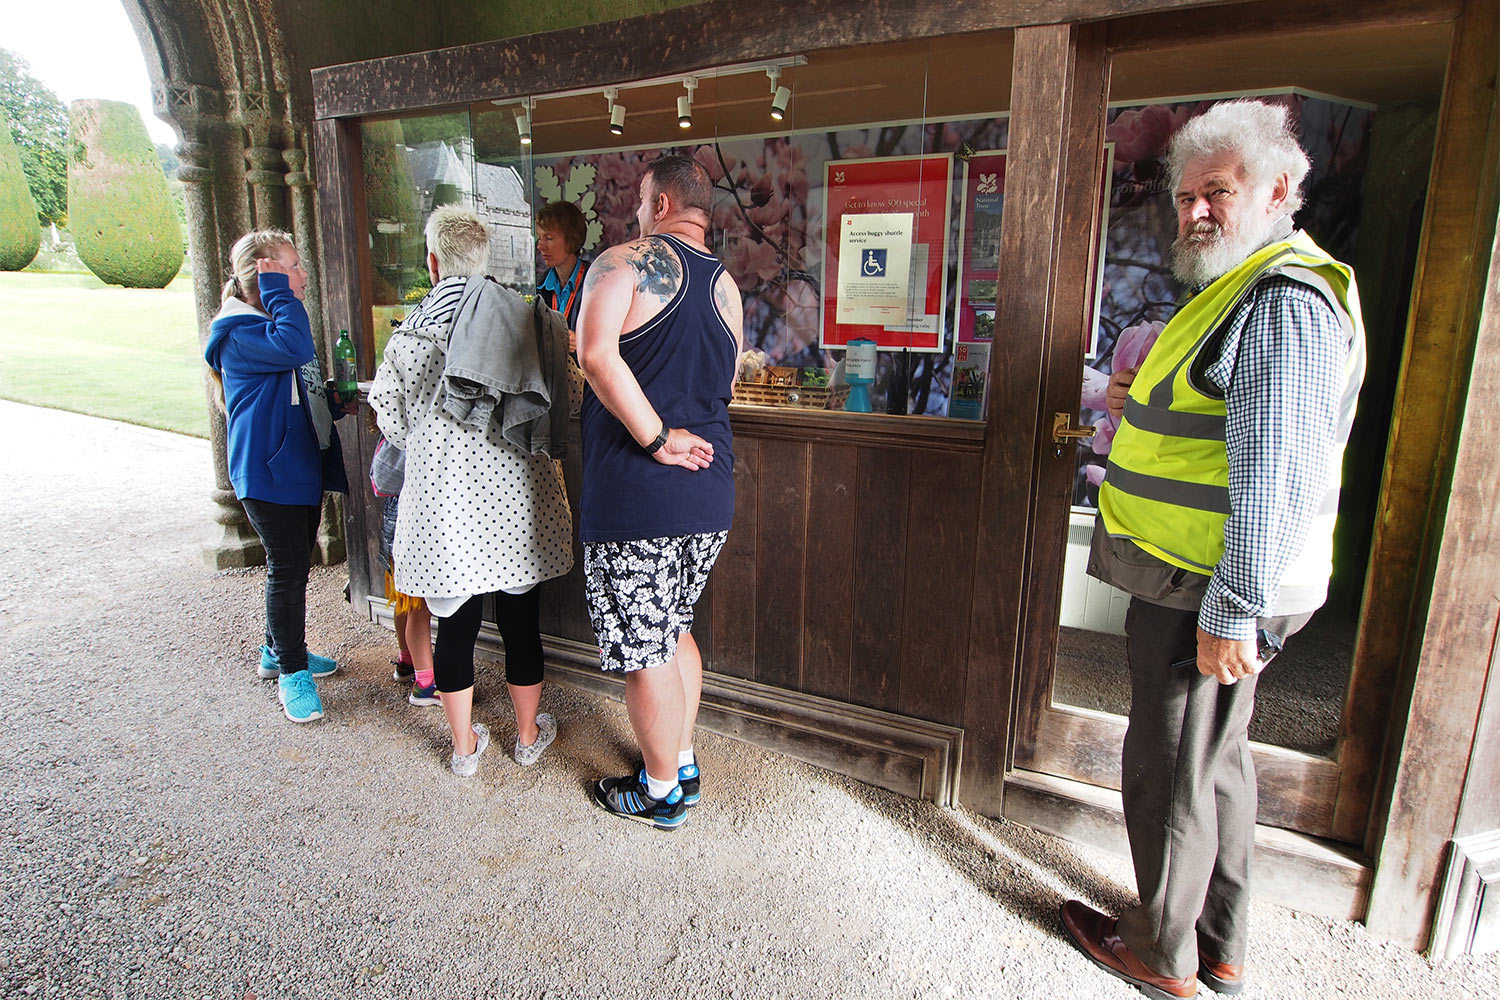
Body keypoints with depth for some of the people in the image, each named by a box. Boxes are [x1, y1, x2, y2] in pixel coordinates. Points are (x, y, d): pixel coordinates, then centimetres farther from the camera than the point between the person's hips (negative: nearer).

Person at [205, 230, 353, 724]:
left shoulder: (277, 321, 16)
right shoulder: (237, 331, -15)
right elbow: (294, 347, -36)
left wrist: (337, 404, 10)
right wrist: (278, 290, -25)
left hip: (304, 465, 9)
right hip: (269, 471, -9)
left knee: (295, 565, 18)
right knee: (287, 569, -2)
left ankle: (279, 650, 34)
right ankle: (292, 672, 12)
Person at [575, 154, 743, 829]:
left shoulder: (625, 261, -8)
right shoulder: (726, 286, 13)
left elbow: (597, 354, -25)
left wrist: (656, 438, -20)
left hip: (635, 496, -7)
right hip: (710, 495, 7)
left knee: (645, 651, 8)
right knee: (674, 631, 23)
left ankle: (661, 793, 25)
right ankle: (682, 763, 37)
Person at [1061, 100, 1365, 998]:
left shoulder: (1284, 301, -19)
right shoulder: (1245, 287, 16)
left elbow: (1275, 473, -25)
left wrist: (1232, 610, -25)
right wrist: (1145, 406, 11)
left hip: (1208, 591, -11)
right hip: (1206, 585, 11)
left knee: (1171, 769, 5)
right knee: (1216, 758, 20)